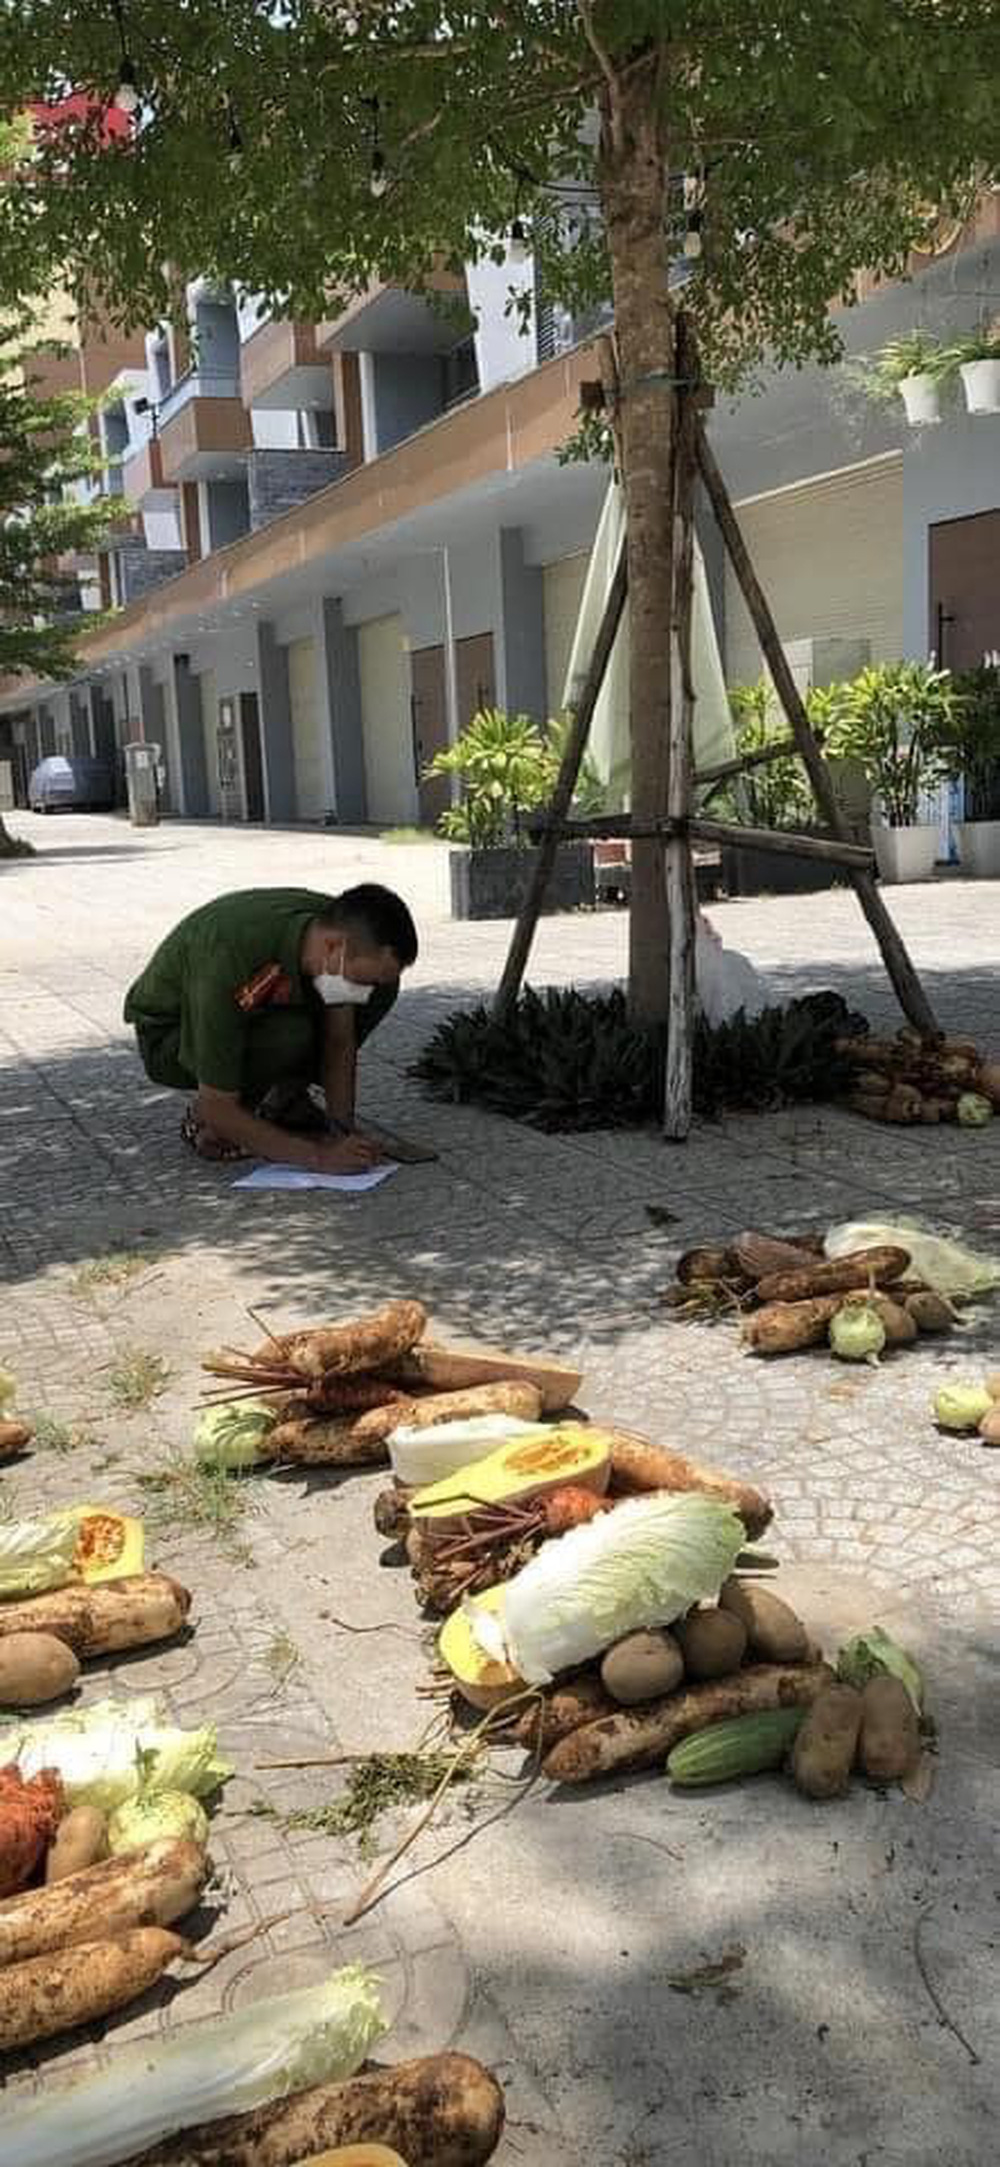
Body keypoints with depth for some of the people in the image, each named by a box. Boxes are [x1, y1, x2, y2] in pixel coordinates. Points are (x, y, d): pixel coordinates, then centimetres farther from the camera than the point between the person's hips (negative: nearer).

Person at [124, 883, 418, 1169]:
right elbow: (218, 1110, -34)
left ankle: (284, 1098, 2)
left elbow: (339, 1042, -8)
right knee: (289, 1035, -37)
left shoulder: (338, 924, -22)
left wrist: (342, 1129, -20)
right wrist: (317, 1156, -35)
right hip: (168, 1035, -6)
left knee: (382, 987, -12)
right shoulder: (228, 961, -40)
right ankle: (199, 1119, -10)